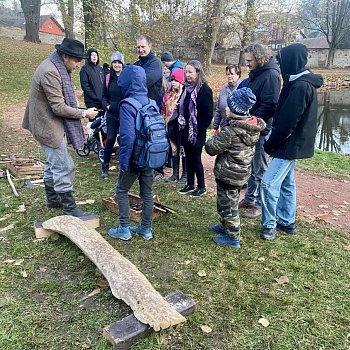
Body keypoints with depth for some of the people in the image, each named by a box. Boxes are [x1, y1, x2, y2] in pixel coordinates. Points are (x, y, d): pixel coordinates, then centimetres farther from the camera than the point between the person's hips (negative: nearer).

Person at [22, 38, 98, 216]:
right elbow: (59, 107, -25)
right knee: (64, 168, -4)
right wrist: (84, 113, -16)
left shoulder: (54, 67, 7)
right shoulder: (50, 73, -25)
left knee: (53, 164, 21)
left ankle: (52, 199, 36)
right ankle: (69, 208, 6)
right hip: (48, 127, -11)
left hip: (47, 124, 11)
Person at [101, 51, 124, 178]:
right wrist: (106, 105, -6)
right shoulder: (108, 78, 7)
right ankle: (105, 166, 14)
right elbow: (104, 95, 12)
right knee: (110, 139, 0)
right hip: (112, 114, 2)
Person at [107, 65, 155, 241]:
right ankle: (146, 229, 26)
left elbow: (128, 136, -25)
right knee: (147, 192, 15)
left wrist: (123, 161, -17)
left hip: (135, 158, -6)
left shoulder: (127, 106, -17)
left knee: (121, 191, 12)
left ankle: (124, 229, 17)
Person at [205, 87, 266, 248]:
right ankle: (226, 227, 42)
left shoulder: (231, 131, -27)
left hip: (228, 174, -8)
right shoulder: (254, 127, -2)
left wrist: (215, 138, 1)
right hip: (241, 173, 9)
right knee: (230, 203, 25)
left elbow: (211, 147, -19)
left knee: (227, 206, 7)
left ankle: (233, 237, 18)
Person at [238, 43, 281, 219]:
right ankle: (249, 198, 30)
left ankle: (259, 204, 14)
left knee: (260, 169, 2)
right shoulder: (255, 74, 12)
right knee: (251, 165, 17)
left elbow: (269, 105, -22)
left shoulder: (271, 75, -15)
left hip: (262, 129, -9)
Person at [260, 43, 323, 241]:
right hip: (292, 144, 10)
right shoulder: (301, 82, 11)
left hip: (290, 145, -10)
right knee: (286, 183, 16)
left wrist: (270, 145, -12)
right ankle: (287, 222, 28)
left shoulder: (300, 86, -21)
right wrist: (273, 142, 11)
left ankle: (270, 225, 3)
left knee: (269, 182, -9)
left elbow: (287, 122, -22)